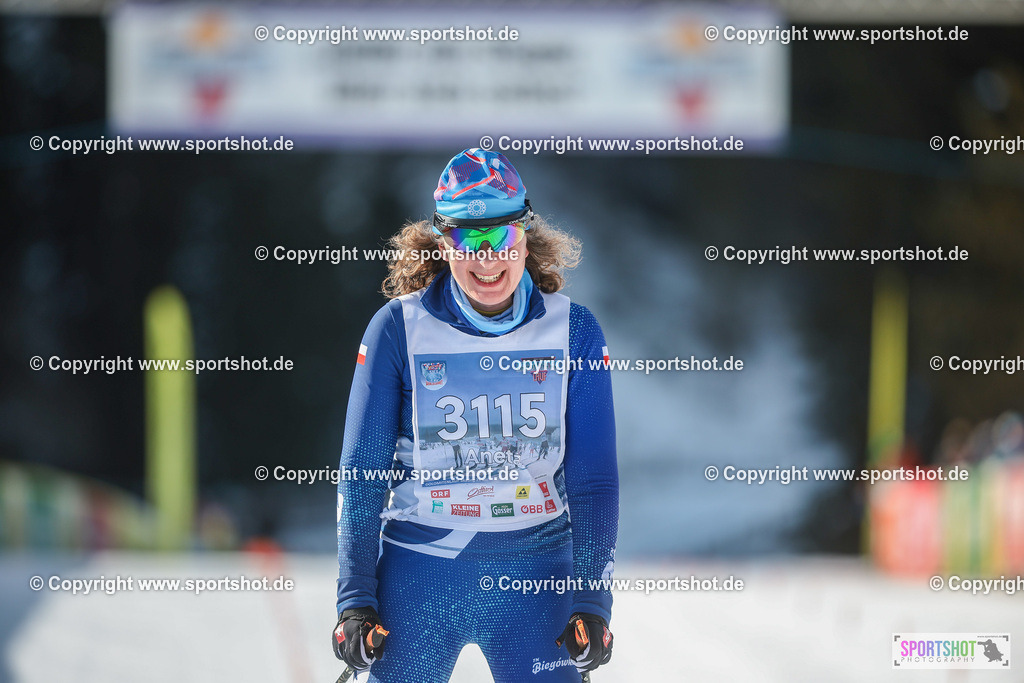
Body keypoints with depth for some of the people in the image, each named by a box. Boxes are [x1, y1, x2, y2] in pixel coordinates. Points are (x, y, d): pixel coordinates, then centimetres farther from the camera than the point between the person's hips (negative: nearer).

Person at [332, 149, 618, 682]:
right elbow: (361, 472, 1)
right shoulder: (398, 328, -2)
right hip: (419, 572, 0)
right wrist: (354, 598, -5)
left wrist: (592, 602, -3)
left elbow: (594, 476, 4)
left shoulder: (573, 332, 1)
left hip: (537, 575, 0)